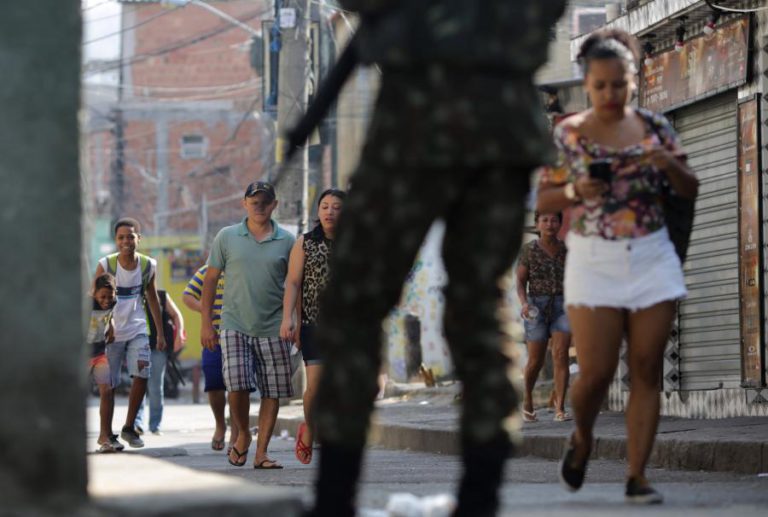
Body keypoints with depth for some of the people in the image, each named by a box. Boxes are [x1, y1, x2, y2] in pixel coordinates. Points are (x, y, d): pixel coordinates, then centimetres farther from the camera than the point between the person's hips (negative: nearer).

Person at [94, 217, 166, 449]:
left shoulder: (148, 265, 0)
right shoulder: (106, 264, -9)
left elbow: (152, 299, 12)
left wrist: (160, 332, 15)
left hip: (137, 330, 2)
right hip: (111, 332, -2)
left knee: (141, 375, -12)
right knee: (109, 384, 0)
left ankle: (129, 427, 3)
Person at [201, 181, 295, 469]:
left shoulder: (286, 242, 6)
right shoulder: (227, 237, 5)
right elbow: (211, 279, 8)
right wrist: (206, 323, 3)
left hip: (273, 328, 1)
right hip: (235, 326, -1)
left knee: (272, 392, 1)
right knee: (237, 386, -14)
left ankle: (261, 452, 9)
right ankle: (242, 435, 13)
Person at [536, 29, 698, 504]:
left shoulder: (655, 127, 5)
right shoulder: (567, 135, 0)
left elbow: (690, 190, 8)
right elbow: (543, 201, 3)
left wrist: (668, 163, -12)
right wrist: (575, 191, -17)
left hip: (652, 257, 2)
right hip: (594, 263, -2)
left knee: (647, 371, -2)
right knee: (596, 372, -6)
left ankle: (637, 476, 3)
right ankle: (582, 438, 26)